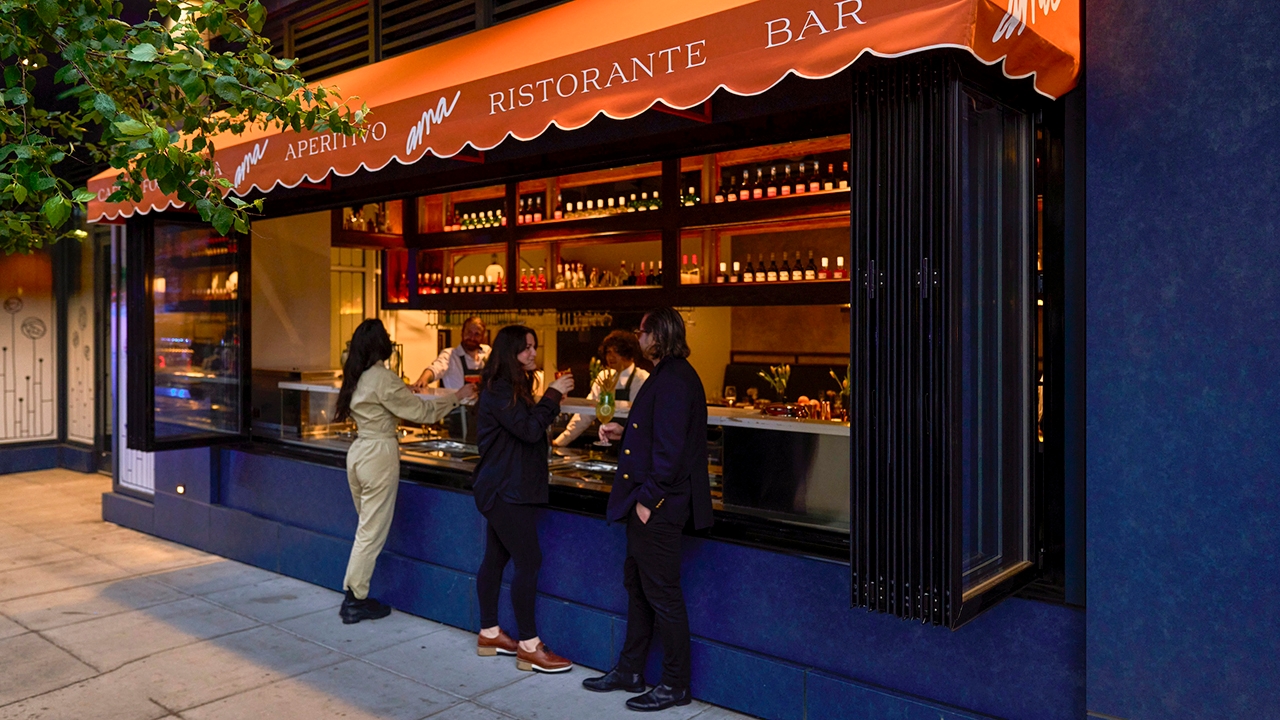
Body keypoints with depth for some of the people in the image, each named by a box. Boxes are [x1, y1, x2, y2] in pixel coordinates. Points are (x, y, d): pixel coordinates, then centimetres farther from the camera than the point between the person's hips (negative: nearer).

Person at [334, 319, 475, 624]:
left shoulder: (357, 377, 9)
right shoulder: (383, 379, -17)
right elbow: (420, 411, -12)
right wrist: (457, 397, -4)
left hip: (358, 450, 9)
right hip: (379, 454, -9)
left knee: (367, 528, 17)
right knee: (372, 532, 1)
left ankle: (355, 595, 21)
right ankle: (355, 602, 9)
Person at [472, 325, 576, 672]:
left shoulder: (512, 387, 15)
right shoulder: (499, 391, -17)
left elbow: (529, 428, 16)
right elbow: (529, 430, -24)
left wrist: (553, 398, 4)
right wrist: (553, 394, -17)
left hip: (505, 489, 10)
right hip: (506, 491, -10)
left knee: (496, 558, 14)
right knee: (529, 561, -8)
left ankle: (489, 634, 24)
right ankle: (529, 647, -2)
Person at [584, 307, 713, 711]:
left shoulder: (673, 380, -20)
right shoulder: (668, 375, 13)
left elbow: (670, 447, -25)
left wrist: (648, 498, -21)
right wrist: (622, 433, 13)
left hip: (659, 507, -11)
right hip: (647, 500, 11)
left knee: (662, 595, 1)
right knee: (637, 585, 18)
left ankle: (675, 685, 15)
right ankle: (630, 670, 31)